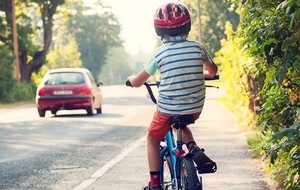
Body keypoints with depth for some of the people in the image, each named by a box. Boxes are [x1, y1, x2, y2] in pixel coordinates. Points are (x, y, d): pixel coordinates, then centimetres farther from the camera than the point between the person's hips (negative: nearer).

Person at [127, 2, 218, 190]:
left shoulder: (160, 53, -9)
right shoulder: (198, 47, -4)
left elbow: (137, 82, 1)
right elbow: (213, 70, 17)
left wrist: (131, 78, 24)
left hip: (168, 109, -3)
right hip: (195, 108, 3)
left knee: (153, 138, 21)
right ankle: (194, 149, 8)